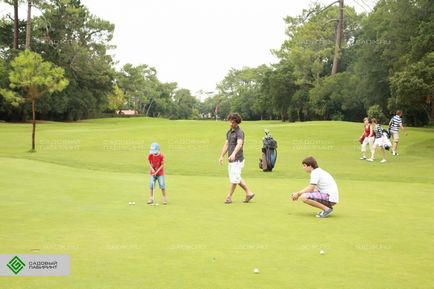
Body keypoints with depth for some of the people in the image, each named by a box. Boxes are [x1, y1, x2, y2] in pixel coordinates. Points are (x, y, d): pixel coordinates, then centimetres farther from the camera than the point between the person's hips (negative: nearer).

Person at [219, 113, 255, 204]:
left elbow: (239, 144, -31)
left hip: (237, 159, -9)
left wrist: (234, 154, -46)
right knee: (237, 178, 14)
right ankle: (249, 193, 23)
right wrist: (222, 156, 17)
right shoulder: (229, 132, 13)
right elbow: (226, 144, 20)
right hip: (230, 159, 9)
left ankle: (229, 197, 3)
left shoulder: (239, 132, -14)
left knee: (234, 178, -5)